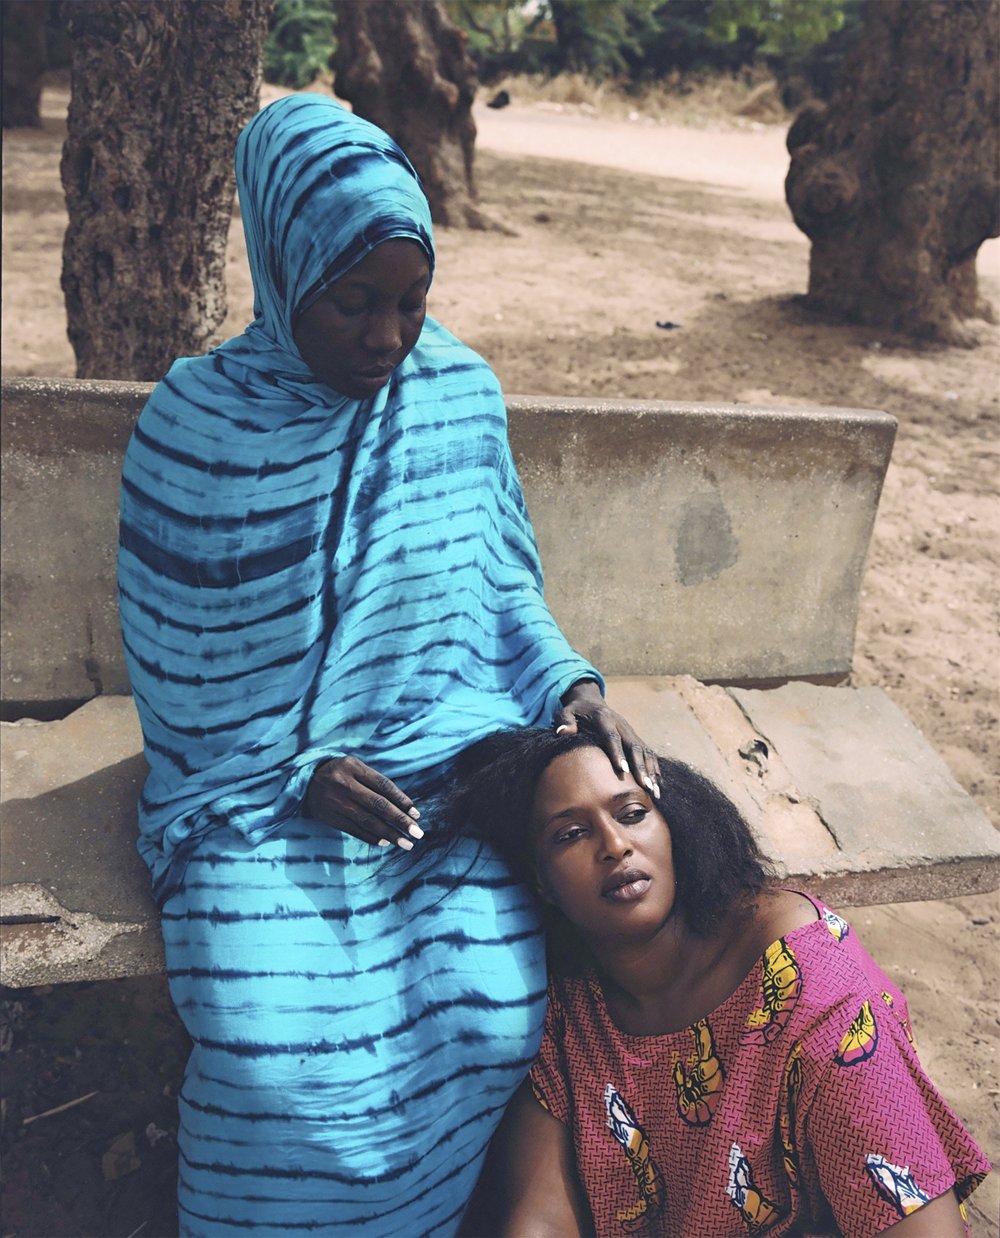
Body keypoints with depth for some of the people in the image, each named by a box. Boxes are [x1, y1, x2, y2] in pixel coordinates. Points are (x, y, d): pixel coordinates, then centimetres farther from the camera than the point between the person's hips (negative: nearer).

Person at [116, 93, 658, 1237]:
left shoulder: (462, 394, 3)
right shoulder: (195, 421, -6)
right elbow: (170, 659, -2)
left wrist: (569, 685, -7)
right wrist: (295, 779, -13)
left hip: (449, 755, 2)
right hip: (258, 785, -2)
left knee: (498, 1011, -18)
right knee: (276, 1058, -22)